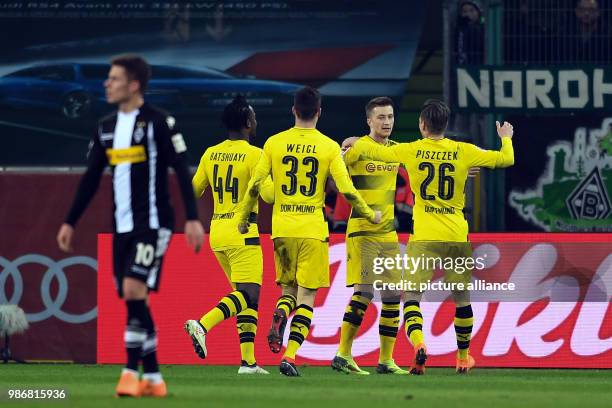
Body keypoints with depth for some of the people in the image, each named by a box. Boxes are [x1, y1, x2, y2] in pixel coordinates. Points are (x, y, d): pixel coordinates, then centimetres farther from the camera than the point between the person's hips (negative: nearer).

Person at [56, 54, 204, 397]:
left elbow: (182, 170, -10)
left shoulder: (158, 122, -8)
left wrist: (193, 218, -16)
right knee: (133, 300, 5)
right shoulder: (107, 127, 12)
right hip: (122, 226, 7)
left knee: (134, 289, -18)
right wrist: (70, 223, 17)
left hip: (152, 223, -7)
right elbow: (91, 178, 18)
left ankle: (132, 371, -14)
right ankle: (153, 378, 11)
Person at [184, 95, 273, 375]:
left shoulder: (210, 154, 8)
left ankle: (248, 361, 7)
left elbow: (193, 191, 14)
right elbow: (268, 194, -17)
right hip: (242, 232, -7)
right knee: (249, 294, -8)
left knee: (246, 295, 12)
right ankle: (203, 325, -28)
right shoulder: (254, 154, -10)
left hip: (217, 230, 7)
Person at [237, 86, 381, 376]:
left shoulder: (274, 143, 2)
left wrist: (243, 219, 14)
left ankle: (279, 315, -15)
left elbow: (254, 185, 1)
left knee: (288, 288, 19)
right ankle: (289, 357, -11)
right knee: (306, 296, 3)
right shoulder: (329, 147, -3)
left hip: (281, 229, 2)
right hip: (313, 230, -2)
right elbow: (347, 191, -5)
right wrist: (370, 216, 10)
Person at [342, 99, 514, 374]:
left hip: (424, 238, -2)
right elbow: (505, 159, 6)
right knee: (461, 297, 16)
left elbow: (375, 151, 15)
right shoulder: (463, 152, 0)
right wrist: (506, 138, 28)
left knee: (411, 295, -2)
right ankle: (463, 357, 26)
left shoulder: (411, 151, -1)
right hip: (457, 236, 2)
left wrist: (355, 142, 36)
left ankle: (418, 344, -28)